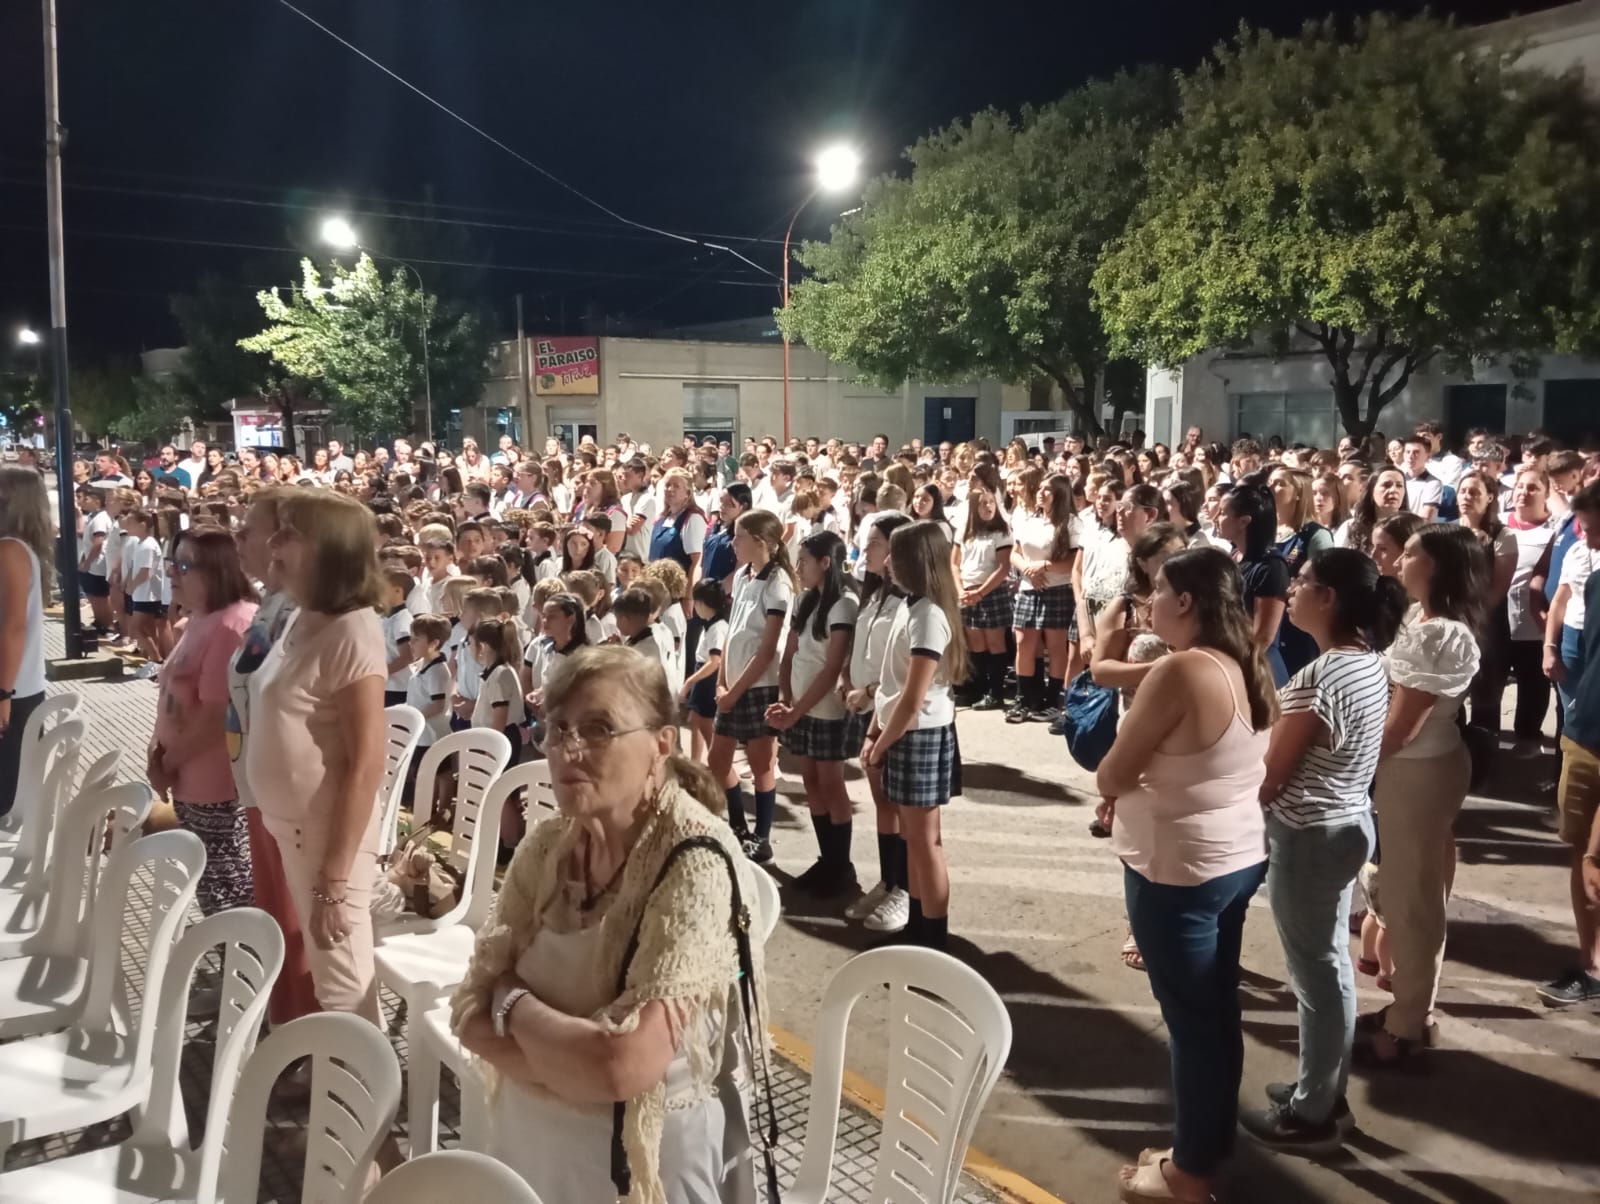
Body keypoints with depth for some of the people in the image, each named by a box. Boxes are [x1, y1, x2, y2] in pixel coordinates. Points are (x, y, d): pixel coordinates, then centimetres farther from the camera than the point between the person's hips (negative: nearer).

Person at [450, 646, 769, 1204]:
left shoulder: (697, 865, -24)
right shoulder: (547, 846, -4)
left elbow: (623, 1065, -30)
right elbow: (472, 1013, -6)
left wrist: (513, 1002, -14)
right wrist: (578, 1064, -22)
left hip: (647, 1156, -6)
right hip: (530, 1136, 6)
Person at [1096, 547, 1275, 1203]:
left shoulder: (1179, 671, -24)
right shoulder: (1249, 666, 3)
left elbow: (1110, 777, -17)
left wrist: (1122, 776, 4)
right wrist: (1154, 774, 7)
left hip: (1179, 868, -9)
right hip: (1240, 856, 9)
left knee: (1190, 1021, 5)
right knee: (1218, 1012, 19)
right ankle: (1211, 1147, 35)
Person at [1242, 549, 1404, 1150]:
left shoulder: (1321, 676, -25)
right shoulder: (1370, 662, 4)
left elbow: (1271, 775, -18)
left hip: (1308, 835, -9)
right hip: (1348, 822, 9)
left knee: (1315, 974, 4)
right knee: (1332, 964, 19)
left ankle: (1311, 1114, 19)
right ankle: (1327, 1092, 34)